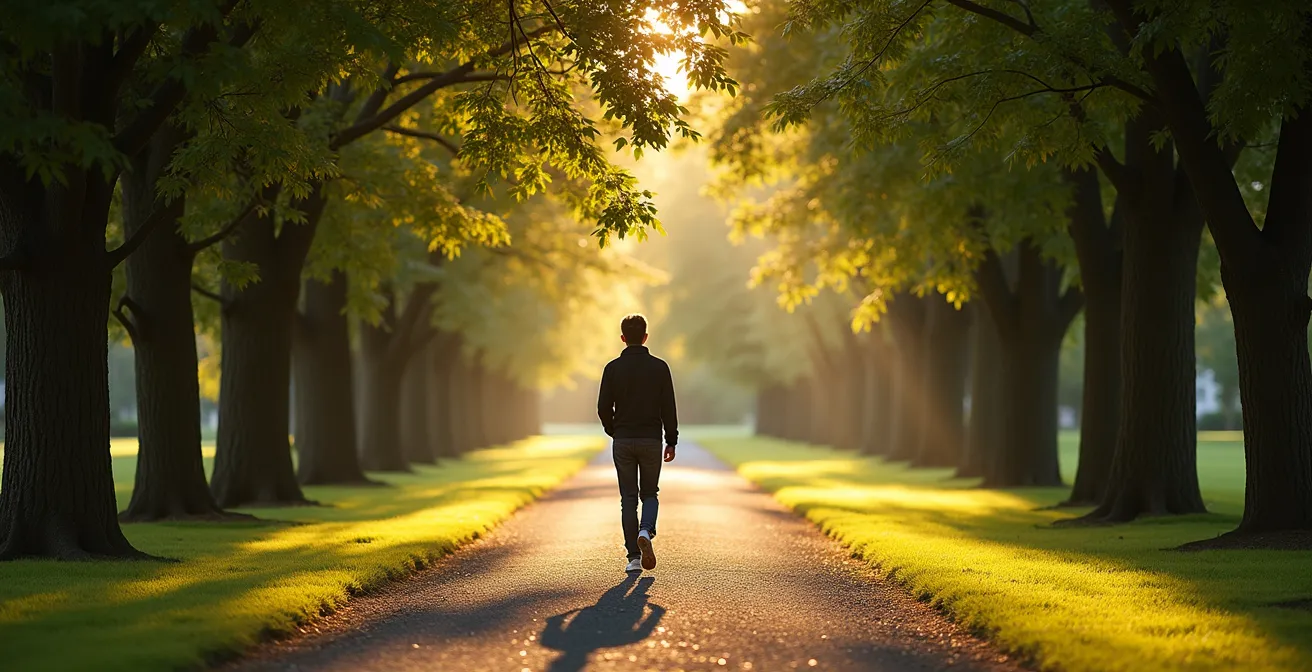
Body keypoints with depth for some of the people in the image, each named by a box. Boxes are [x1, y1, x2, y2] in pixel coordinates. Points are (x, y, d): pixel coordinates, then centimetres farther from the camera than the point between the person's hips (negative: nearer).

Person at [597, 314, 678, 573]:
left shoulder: (613, 368, -3)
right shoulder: (659, 367, -3)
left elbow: (604, 408, -3)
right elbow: (668, 408, -4)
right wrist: (671, 442, 4)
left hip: (623, 441, 0)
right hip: (651, 440, 0)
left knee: (628, 498, 6)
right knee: (650, 493, 14)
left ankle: (634, 557, 2)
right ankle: (645, 532, -16)